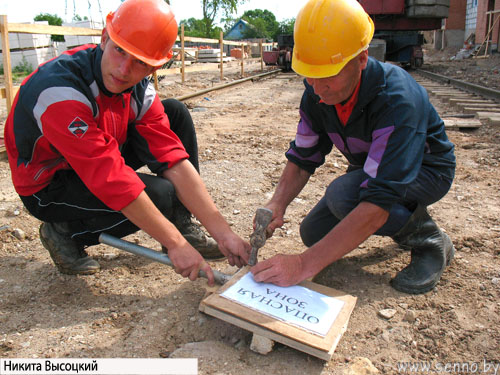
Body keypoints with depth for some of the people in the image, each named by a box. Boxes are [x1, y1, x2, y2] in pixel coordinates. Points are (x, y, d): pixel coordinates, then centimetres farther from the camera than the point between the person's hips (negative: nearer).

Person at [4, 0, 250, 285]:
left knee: (176, 113, -6)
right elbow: (111, 178, -36)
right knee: (161, 196, -27)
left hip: (97, 162, 7)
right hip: (48, 186, -6)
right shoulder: (60, 90, -33)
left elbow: (175, 161, -18)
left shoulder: (139, 90, -12)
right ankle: (64, 232, -3)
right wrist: (175, 245, -33)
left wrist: (223, 233, -24)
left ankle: (183, 226, -2)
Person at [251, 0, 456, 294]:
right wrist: (278, 204, -26)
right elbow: (302, 158, -6)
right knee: (314, 232, -4)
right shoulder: (317, 92, -16)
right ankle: (404, 218, 17)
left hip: (426, 169, -6)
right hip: (370, 168, 7)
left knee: (342, 194, -33)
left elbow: (379, 201, -44)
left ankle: (429, 240, -6)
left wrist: (305, 264, -47)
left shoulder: (398, 100, -37)